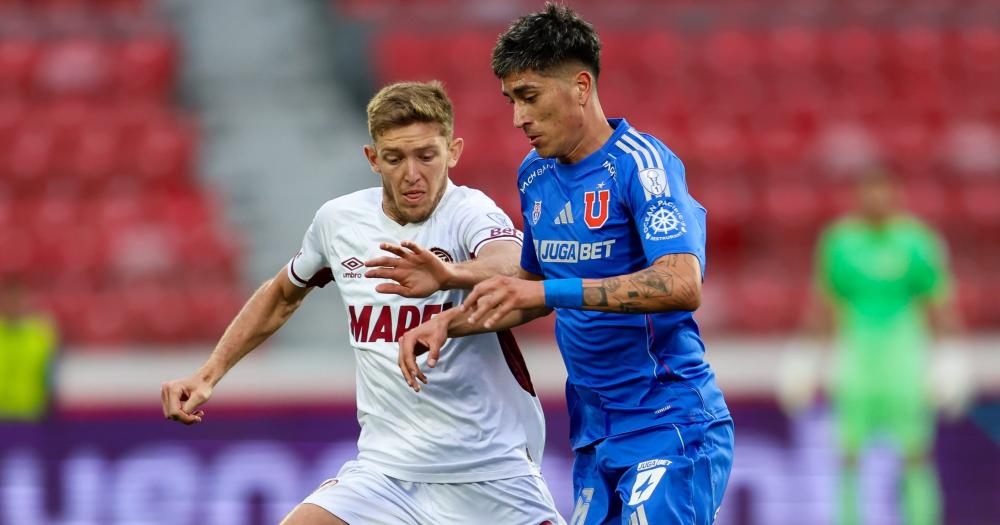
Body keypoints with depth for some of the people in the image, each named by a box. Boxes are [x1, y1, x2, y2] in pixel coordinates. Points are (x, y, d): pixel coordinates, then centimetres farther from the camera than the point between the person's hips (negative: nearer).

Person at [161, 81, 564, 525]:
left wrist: (447, 274, -60)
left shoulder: (469, 213, -13)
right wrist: (209, 374, 18)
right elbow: (282, 295, 25)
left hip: (493, 470, -3)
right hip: (387, 467, 4)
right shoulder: (339, 220, 3)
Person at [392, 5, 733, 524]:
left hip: (671, 428, -8)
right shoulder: (534, 175, 11)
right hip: (595, 438, 8)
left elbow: (683, 285, -27)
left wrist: (543, 291, -32)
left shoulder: (640, 162, -14)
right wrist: (448, 323, 10)